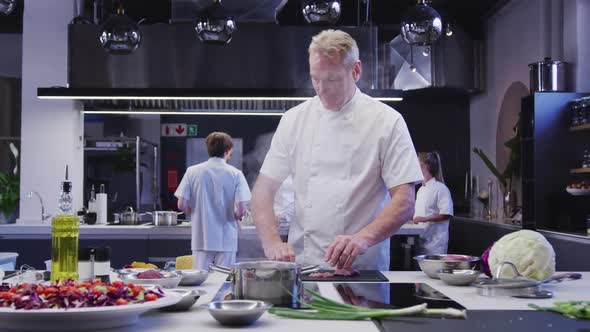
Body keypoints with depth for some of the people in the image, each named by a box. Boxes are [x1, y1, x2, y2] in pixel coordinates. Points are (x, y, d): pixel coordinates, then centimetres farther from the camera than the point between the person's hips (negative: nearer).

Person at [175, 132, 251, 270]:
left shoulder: (192, 171, -1)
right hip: (226, 238, -2)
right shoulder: (235, 174, -6)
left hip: (201, 238, 2)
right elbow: (241, 209, -13)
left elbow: (182, 205, -3)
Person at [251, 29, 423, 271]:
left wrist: (363, 238, -21)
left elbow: (405, 203, -5)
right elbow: (264, 189, 7)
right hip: (301, 265, 2)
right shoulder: (294, 119, 9)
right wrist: (272, 242, -10)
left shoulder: (387, 121, 0)